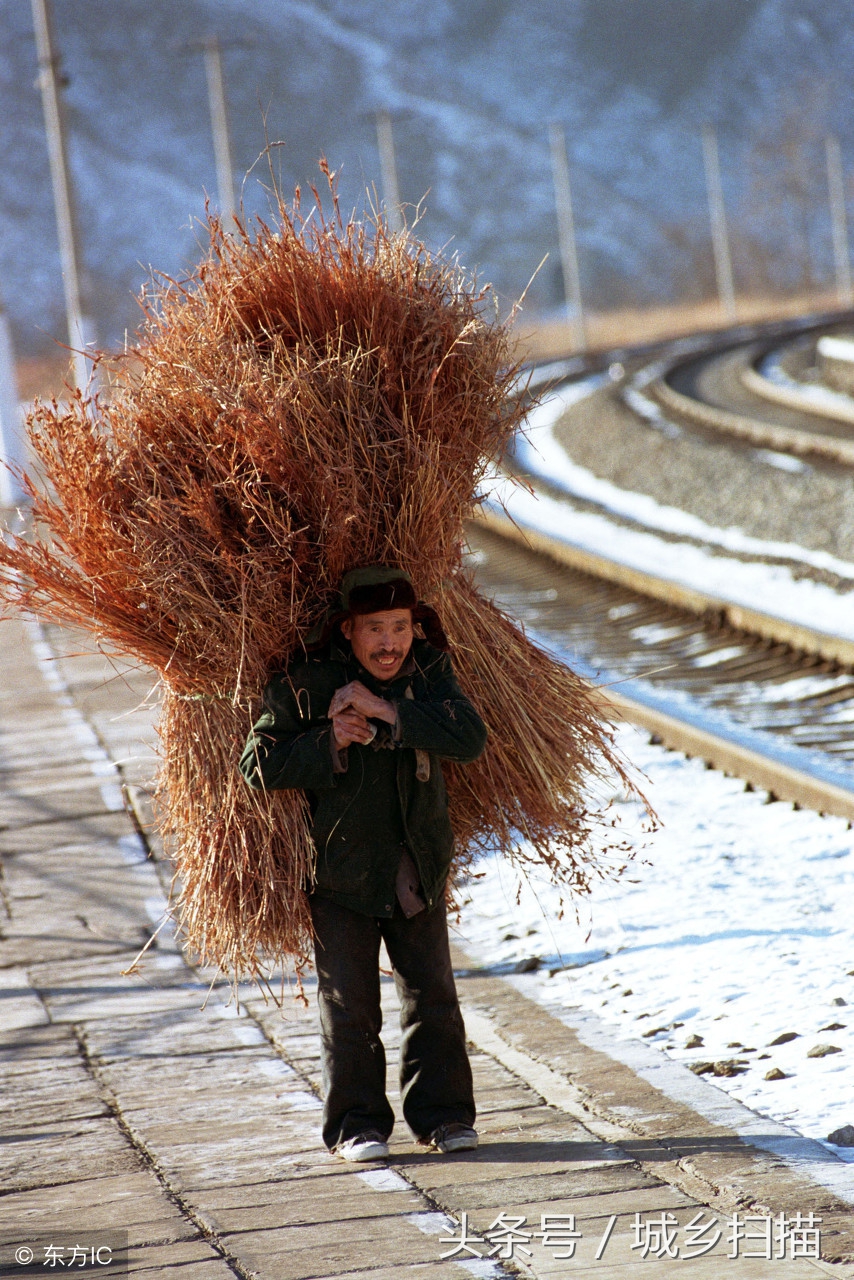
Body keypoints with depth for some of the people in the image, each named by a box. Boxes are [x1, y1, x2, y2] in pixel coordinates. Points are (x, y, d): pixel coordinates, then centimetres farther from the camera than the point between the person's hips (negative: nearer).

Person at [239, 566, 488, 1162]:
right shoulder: (306, 685, -13)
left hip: (417, 871, 2)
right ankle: (357, 1123, 11)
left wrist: (385, 709, -29)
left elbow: (470, 738, -23)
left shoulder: (430, 671, -7)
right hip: (342, 872, -2)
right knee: (350, 1006, 2)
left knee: (433, 995, 8)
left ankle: (444, 1114, 18)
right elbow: (258, 764, -11)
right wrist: (329, 742, -24)